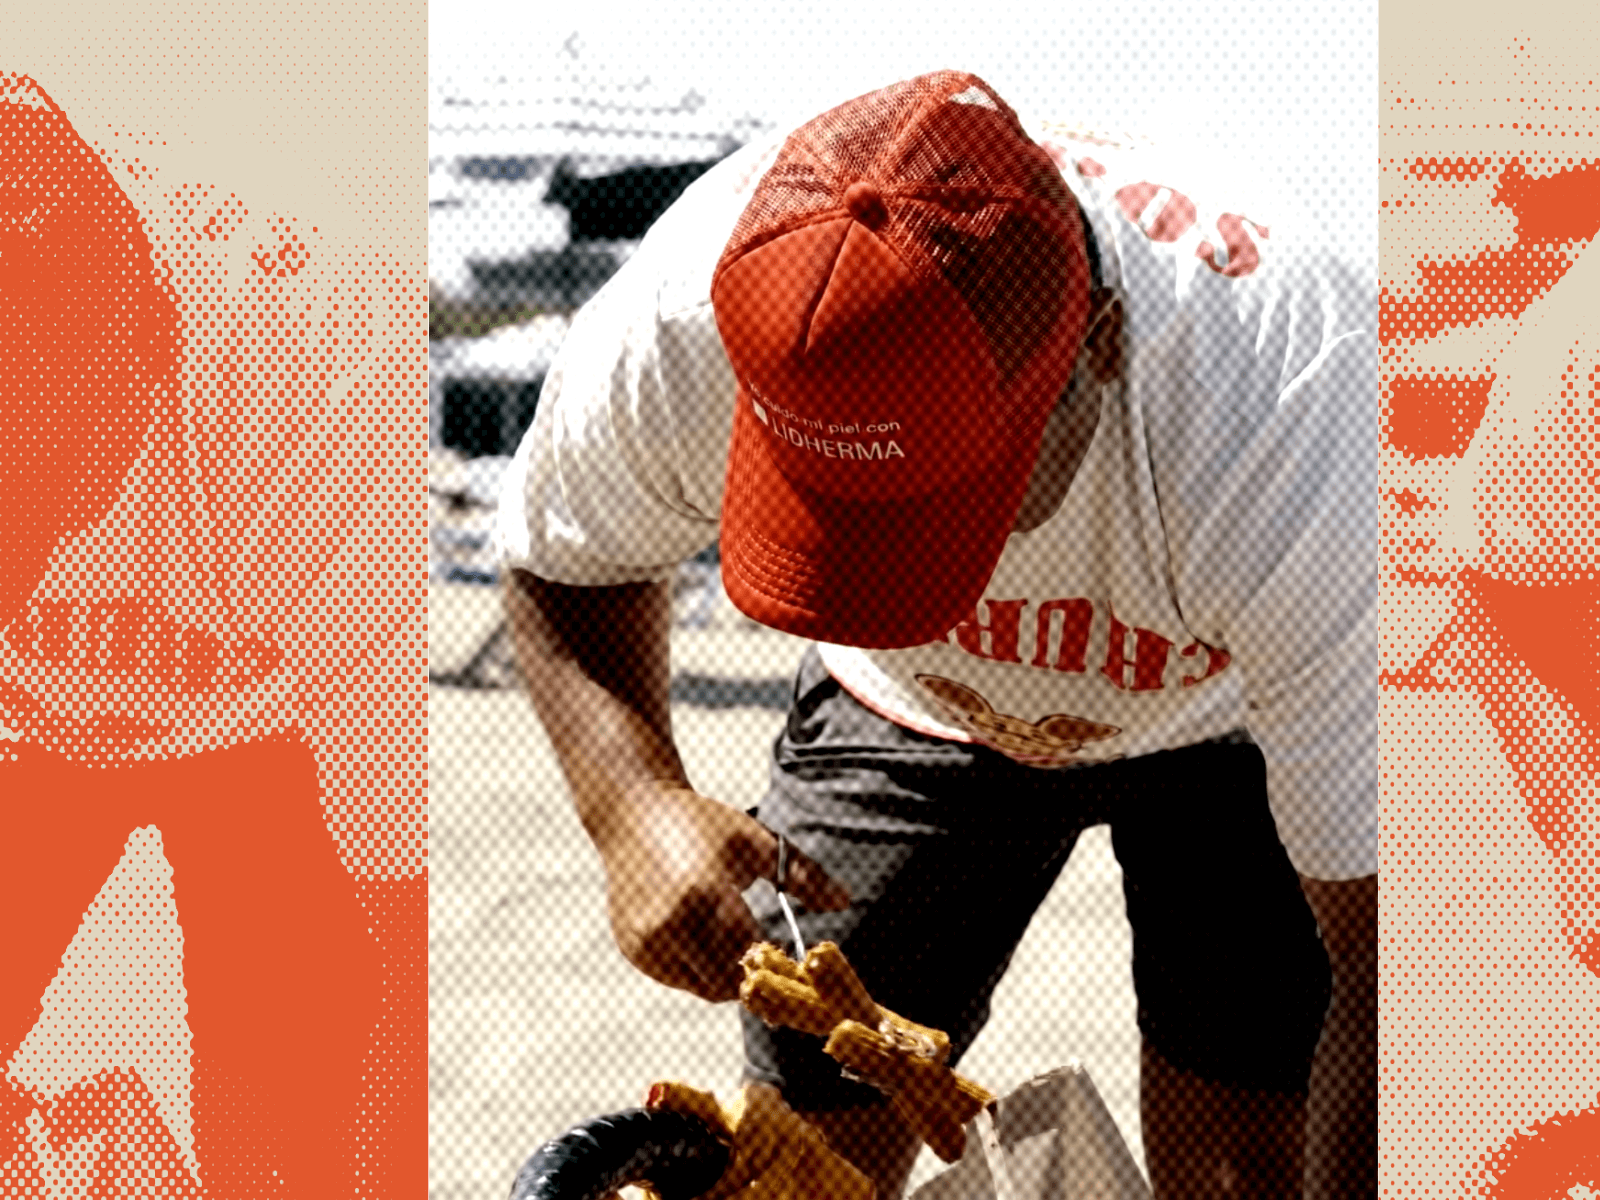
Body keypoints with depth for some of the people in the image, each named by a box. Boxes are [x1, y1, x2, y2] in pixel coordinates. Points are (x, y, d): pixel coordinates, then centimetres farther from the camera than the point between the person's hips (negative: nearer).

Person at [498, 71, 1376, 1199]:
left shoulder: (1292, 443, -45)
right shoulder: (678, 332, -36)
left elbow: (1390, 968, -36)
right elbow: (562, 562, -11)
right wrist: (634, 801, -30)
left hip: (1230, 718, -2)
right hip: (908, 714, 2)